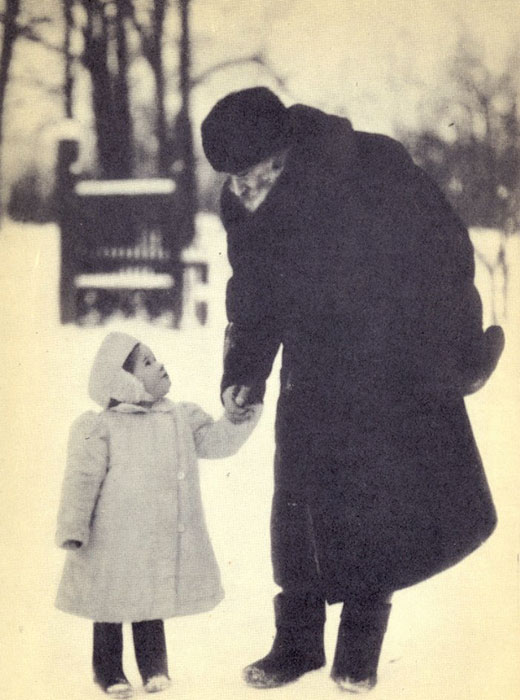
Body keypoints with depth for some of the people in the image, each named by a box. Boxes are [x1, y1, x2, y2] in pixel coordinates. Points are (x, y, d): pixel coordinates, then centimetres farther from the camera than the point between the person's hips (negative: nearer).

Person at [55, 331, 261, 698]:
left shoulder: (182, 418, 6)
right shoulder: (102, 428, -10)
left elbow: (218, 440, 4)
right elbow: (82, 480, -11)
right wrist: (72, 528, -16)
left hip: (161, 542, 4)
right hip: (115, 542, -4)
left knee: (152, 601, 16)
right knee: (111, 606, 9)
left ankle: (154, 666, 30)